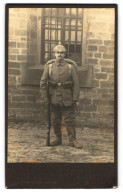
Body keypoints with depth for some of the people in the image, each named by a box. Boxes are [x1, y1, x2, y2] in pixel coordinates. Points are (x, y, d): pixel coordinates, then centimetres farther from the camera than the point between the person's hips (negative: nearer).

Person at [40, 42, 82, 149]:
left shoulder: (71, 67, -1)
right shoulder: (49, 67, 3)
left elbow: (76, 84, -2)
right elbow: (43, 82, 4)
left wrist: (75, 98, -8)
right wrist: (44, 96, -2)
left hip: (67, 99, -2)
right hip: (54, 99, 2)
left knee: (70, 120, 0)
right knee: (56, 120, 10)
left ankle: (72, 140, 6)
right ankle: (58, 139, 21)